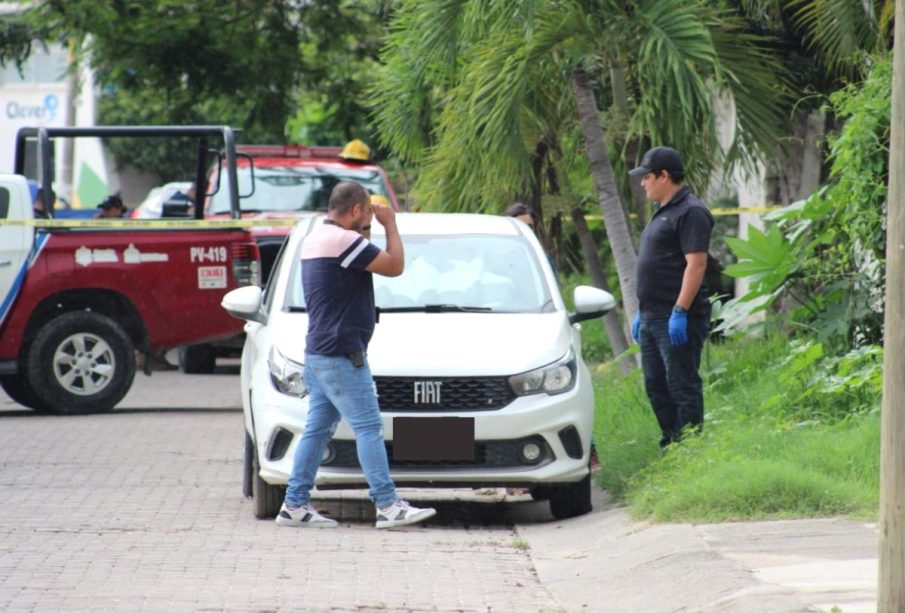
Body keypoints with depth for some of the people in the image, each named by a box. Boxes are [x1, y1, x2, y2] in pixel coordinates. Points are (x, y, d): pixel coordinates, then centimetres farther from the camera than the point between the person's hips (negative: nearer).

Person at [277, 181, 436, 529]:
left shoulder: (316, 239, 15)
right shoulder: (343, 241, -16)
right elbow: (394, 266, -13)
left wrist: (377, 226, 17)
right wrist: (390, 225, 0)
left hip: (318, 354, 10)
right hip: (340, 356, -10)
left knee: (318, 429, 11)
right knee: (368, 427, -9)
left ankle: (295, 505, 11)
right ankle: (387, 506, -11)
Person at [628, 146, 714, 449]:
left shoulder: (690, 212, -12)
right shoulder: (663, 213, 20)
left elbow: (696, 264, -20)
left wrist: (680, 312, -24)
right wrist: (641, 313, 23)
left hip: (677, 319, -10)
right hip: (652, 318, 10)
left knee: (682, 387, -8)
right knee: (656, 386, 12)